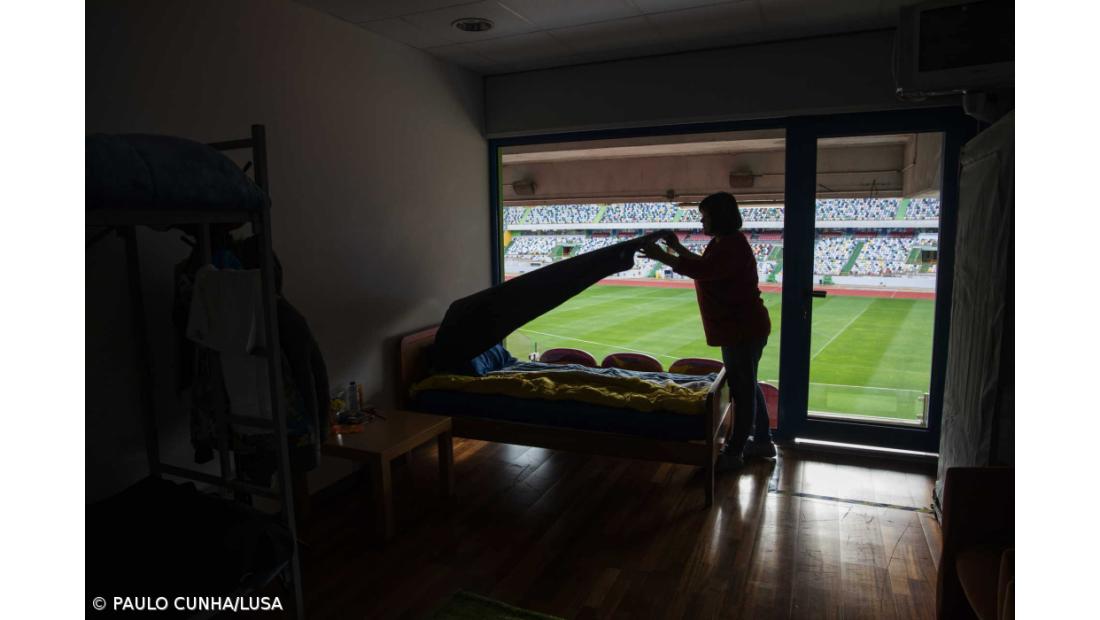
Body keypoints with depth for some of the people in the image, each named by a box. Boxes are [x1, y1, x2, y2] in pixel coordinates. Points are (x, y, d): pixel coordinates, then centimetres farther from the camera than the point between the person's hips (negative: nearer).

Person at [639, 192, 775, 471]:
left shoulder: (732, 246, -21)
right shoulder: (722, 243, 11)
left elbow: (701, 270, -35)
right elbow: (705, 266, 27)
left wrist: (661, 256, -30)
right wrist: (678, 248, 18)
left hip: (743, 329, -11)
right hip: (738, 326, 11)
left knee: (742, 389, 0)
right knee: (746, 385, 19)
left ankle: (734, 452, 10)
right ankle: (763, 441, 32)